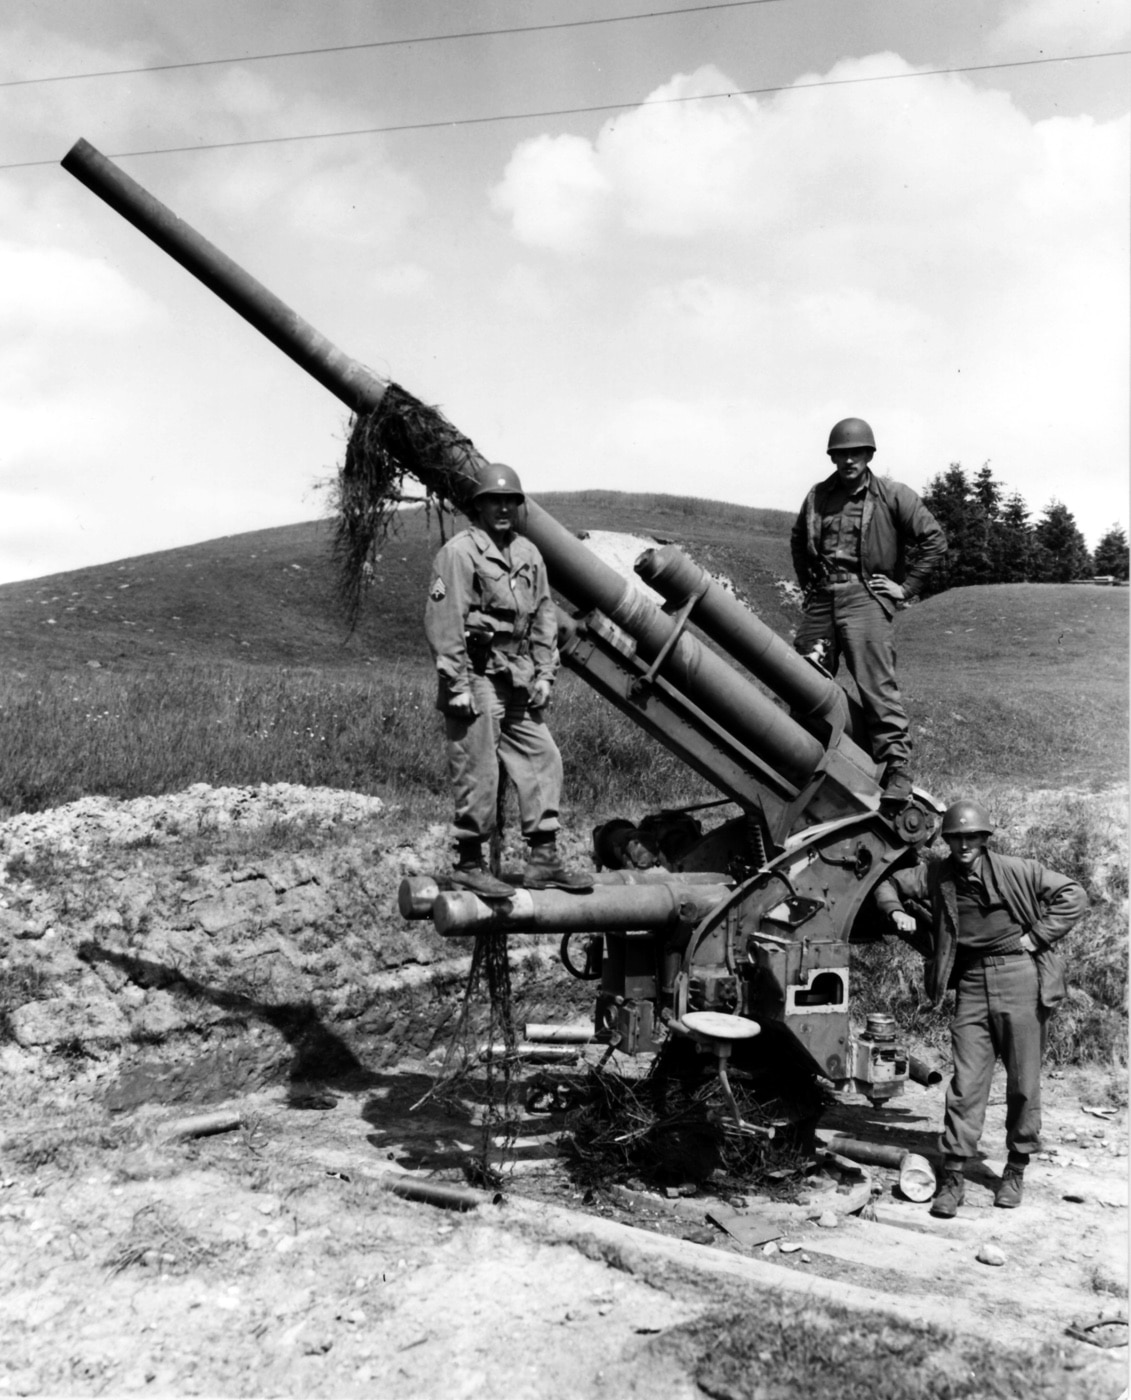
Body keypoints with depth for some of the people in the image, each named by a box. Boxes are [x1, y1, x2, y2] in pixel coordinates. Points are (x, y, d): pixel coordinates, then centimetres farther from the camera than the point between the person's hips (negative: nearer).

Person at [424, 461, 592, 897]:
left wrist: (544, 674, 9)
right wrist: (457, 685, -17)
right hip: (477, 677, -7)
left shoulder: (528, 554, 14)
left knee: (542, 759, 6)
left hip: (519, 681, 8)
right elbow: (443, 621, -13)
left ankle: (544, 861, 13)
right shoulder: (459, 551, -8)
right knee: (477, 774, -3)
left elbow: (545, 614, 18)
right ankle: (468, 864, 10)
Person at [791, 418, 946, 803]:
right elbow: (797, 540, 32)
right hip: (822, 599, 5)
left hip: (865, 597, -5)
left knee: (877, 685, -12)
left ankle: (898, 767, -10)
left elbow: (934, 539, 1)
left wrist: (906, 586, -2)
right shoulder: (817, 496, 15)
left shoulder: (893, 496, 2)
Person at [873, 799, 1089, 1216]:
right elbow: (888, 885, 18)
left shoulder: (1014, 870, -5)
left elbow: (1073, 896, -2)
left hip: (1020, 979, -2)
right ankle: (953, 1176, 2)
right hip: (971, 983, 2)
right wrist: (897, 912, -1)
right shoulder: (936, 876, 3)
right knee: (966, 1082, -1)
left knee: (1023, 1083, 6)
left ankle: (1016, 1170, 22)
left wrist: (1036, 937, -7)